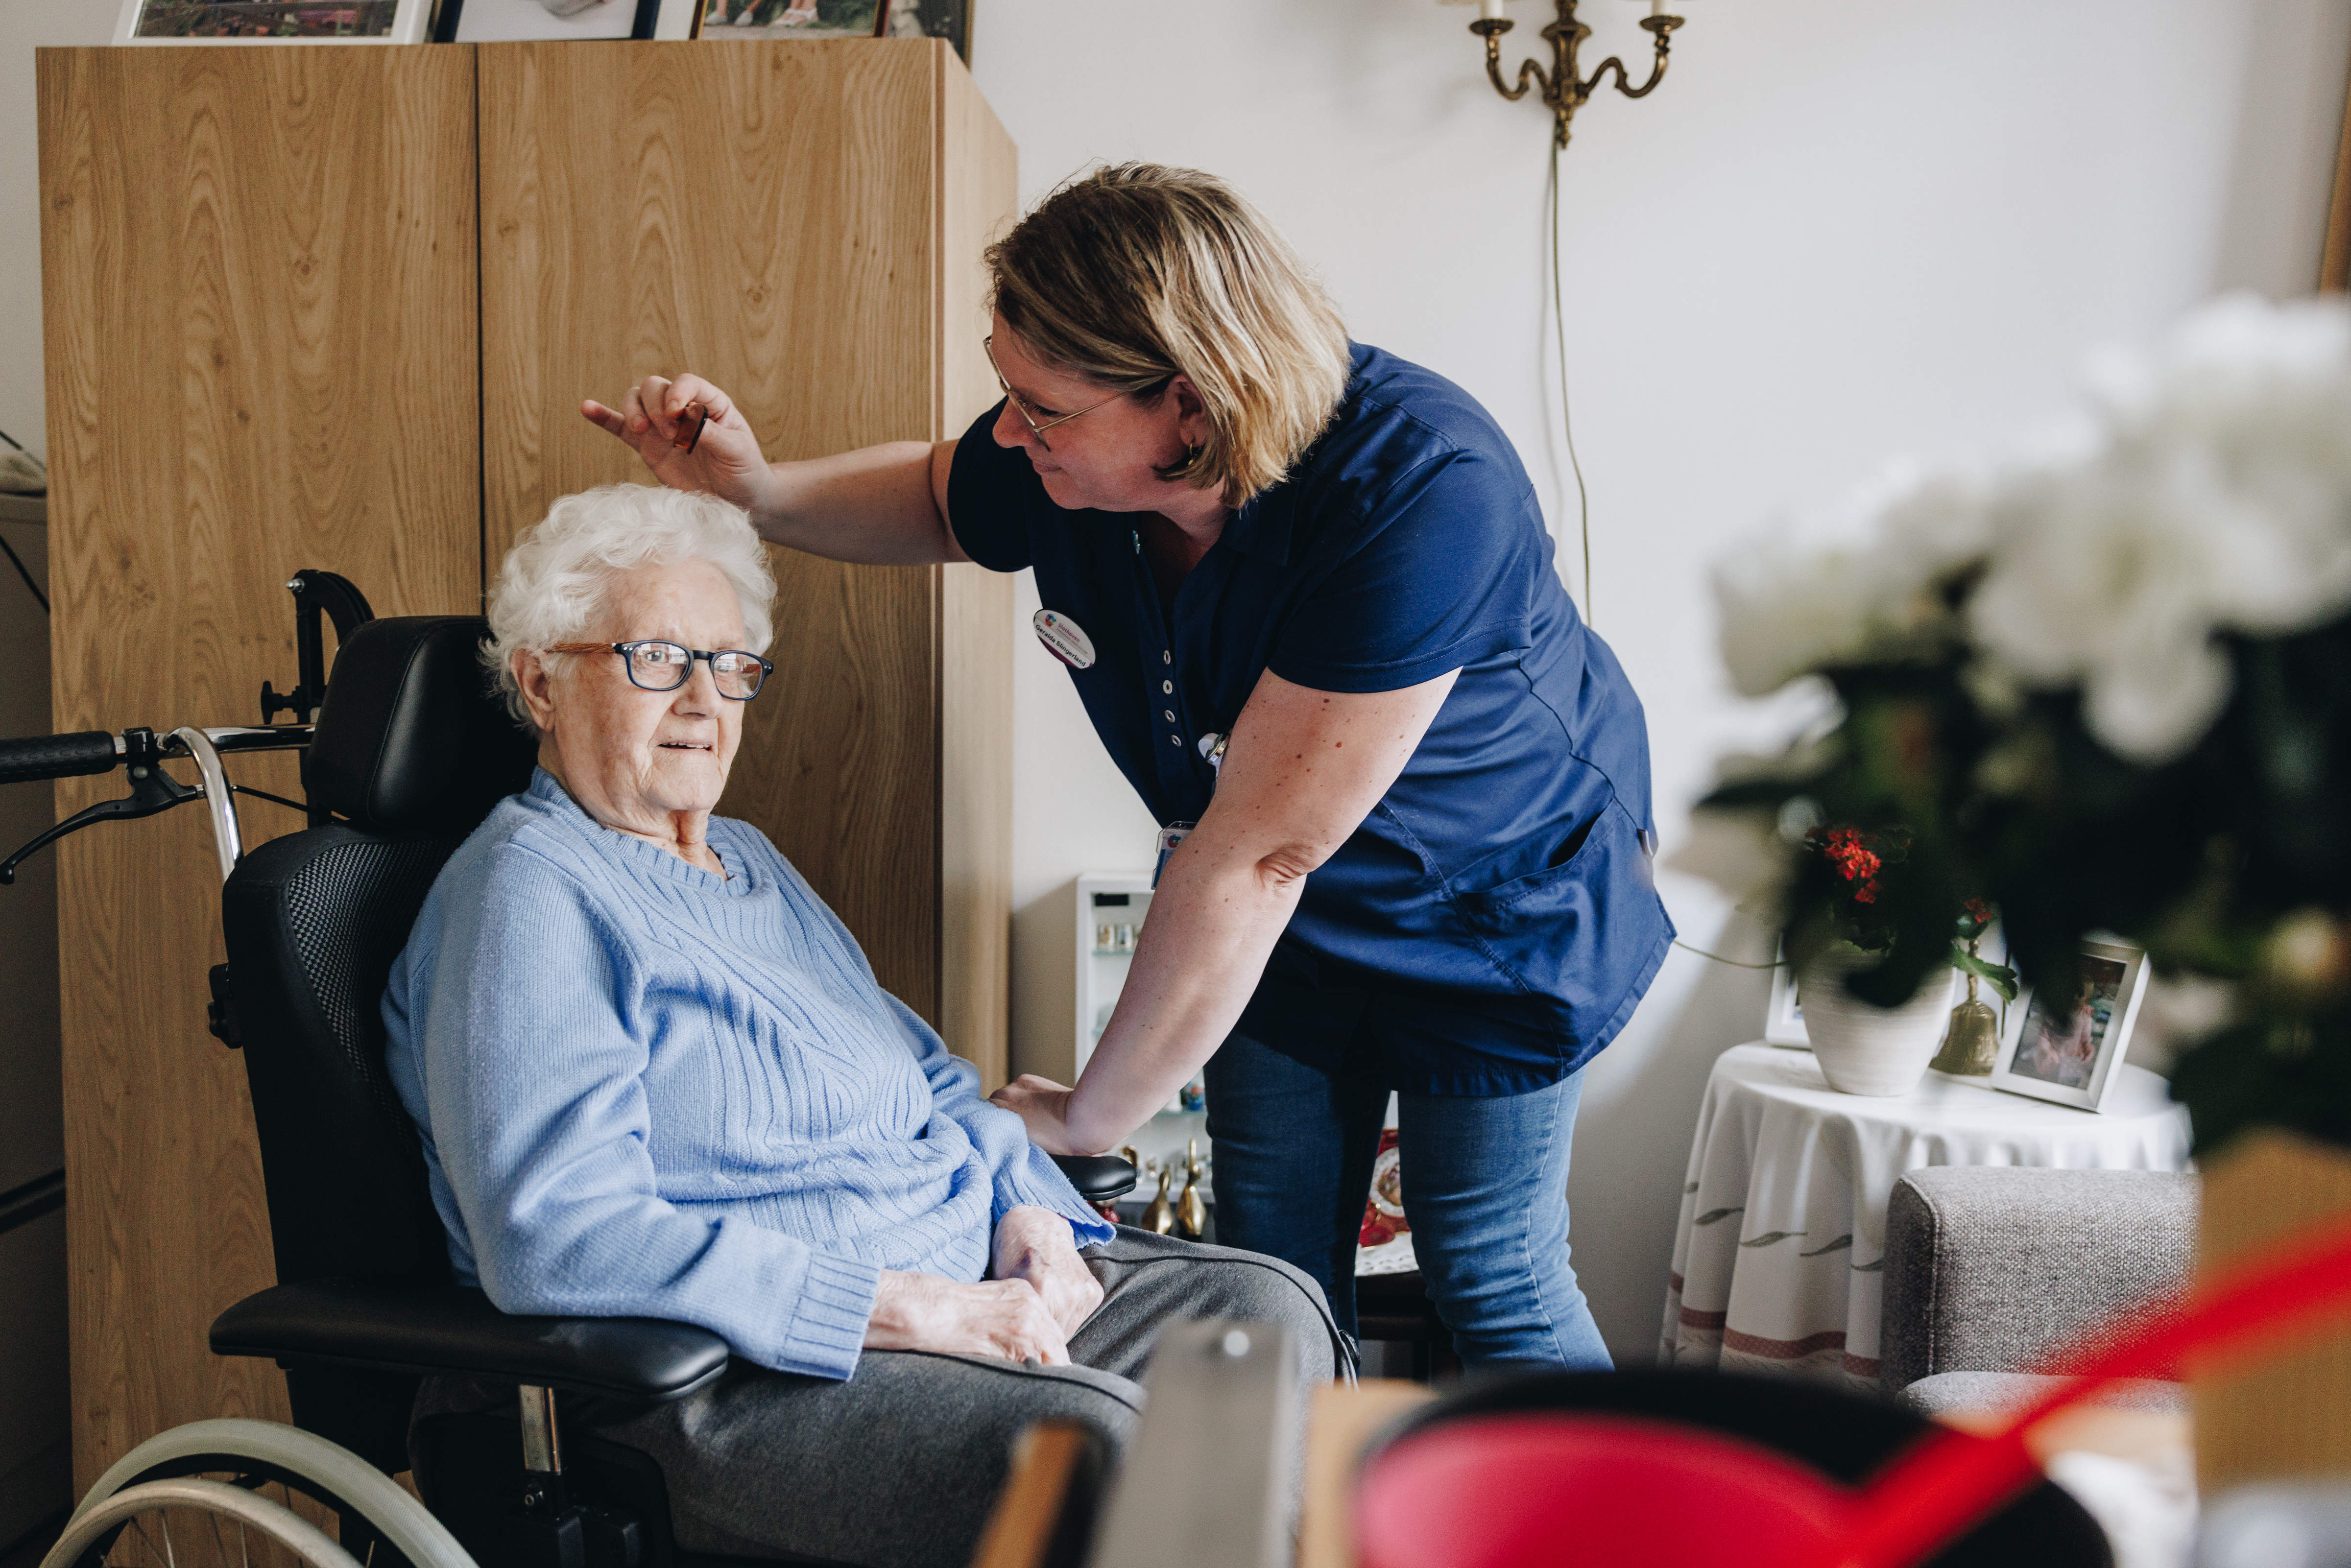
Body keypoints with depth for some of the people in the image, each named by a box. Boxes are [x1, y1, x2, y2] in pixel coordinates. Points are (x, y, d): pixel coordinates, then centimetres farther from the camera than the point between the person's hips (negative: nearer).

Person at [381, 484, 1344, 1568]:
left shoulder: (750, 861, 19)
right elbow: (558, 1241, -23)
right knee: (1092, 1439, -29)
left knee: (1268, 1312, -4)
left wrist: (1028, 1217, 1)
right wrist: (919, 1310, -25)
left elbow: (930, 1080, 23)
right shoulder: (526, 892, -10)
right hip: (725, 1378, -9)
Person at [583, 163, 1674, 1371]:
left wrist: (1090, 1117, -26)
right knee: (1275, 1280, 11)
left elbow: (1257, 854, -35)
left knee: (1490, 1287, 6)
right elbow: (934, 500, 8)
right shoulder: (1054, 461, -20)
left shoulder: (1424, 494, -38)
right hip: (1294, 918, 5)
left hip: (1499, 910, -5)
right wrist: (754, 490, -12)